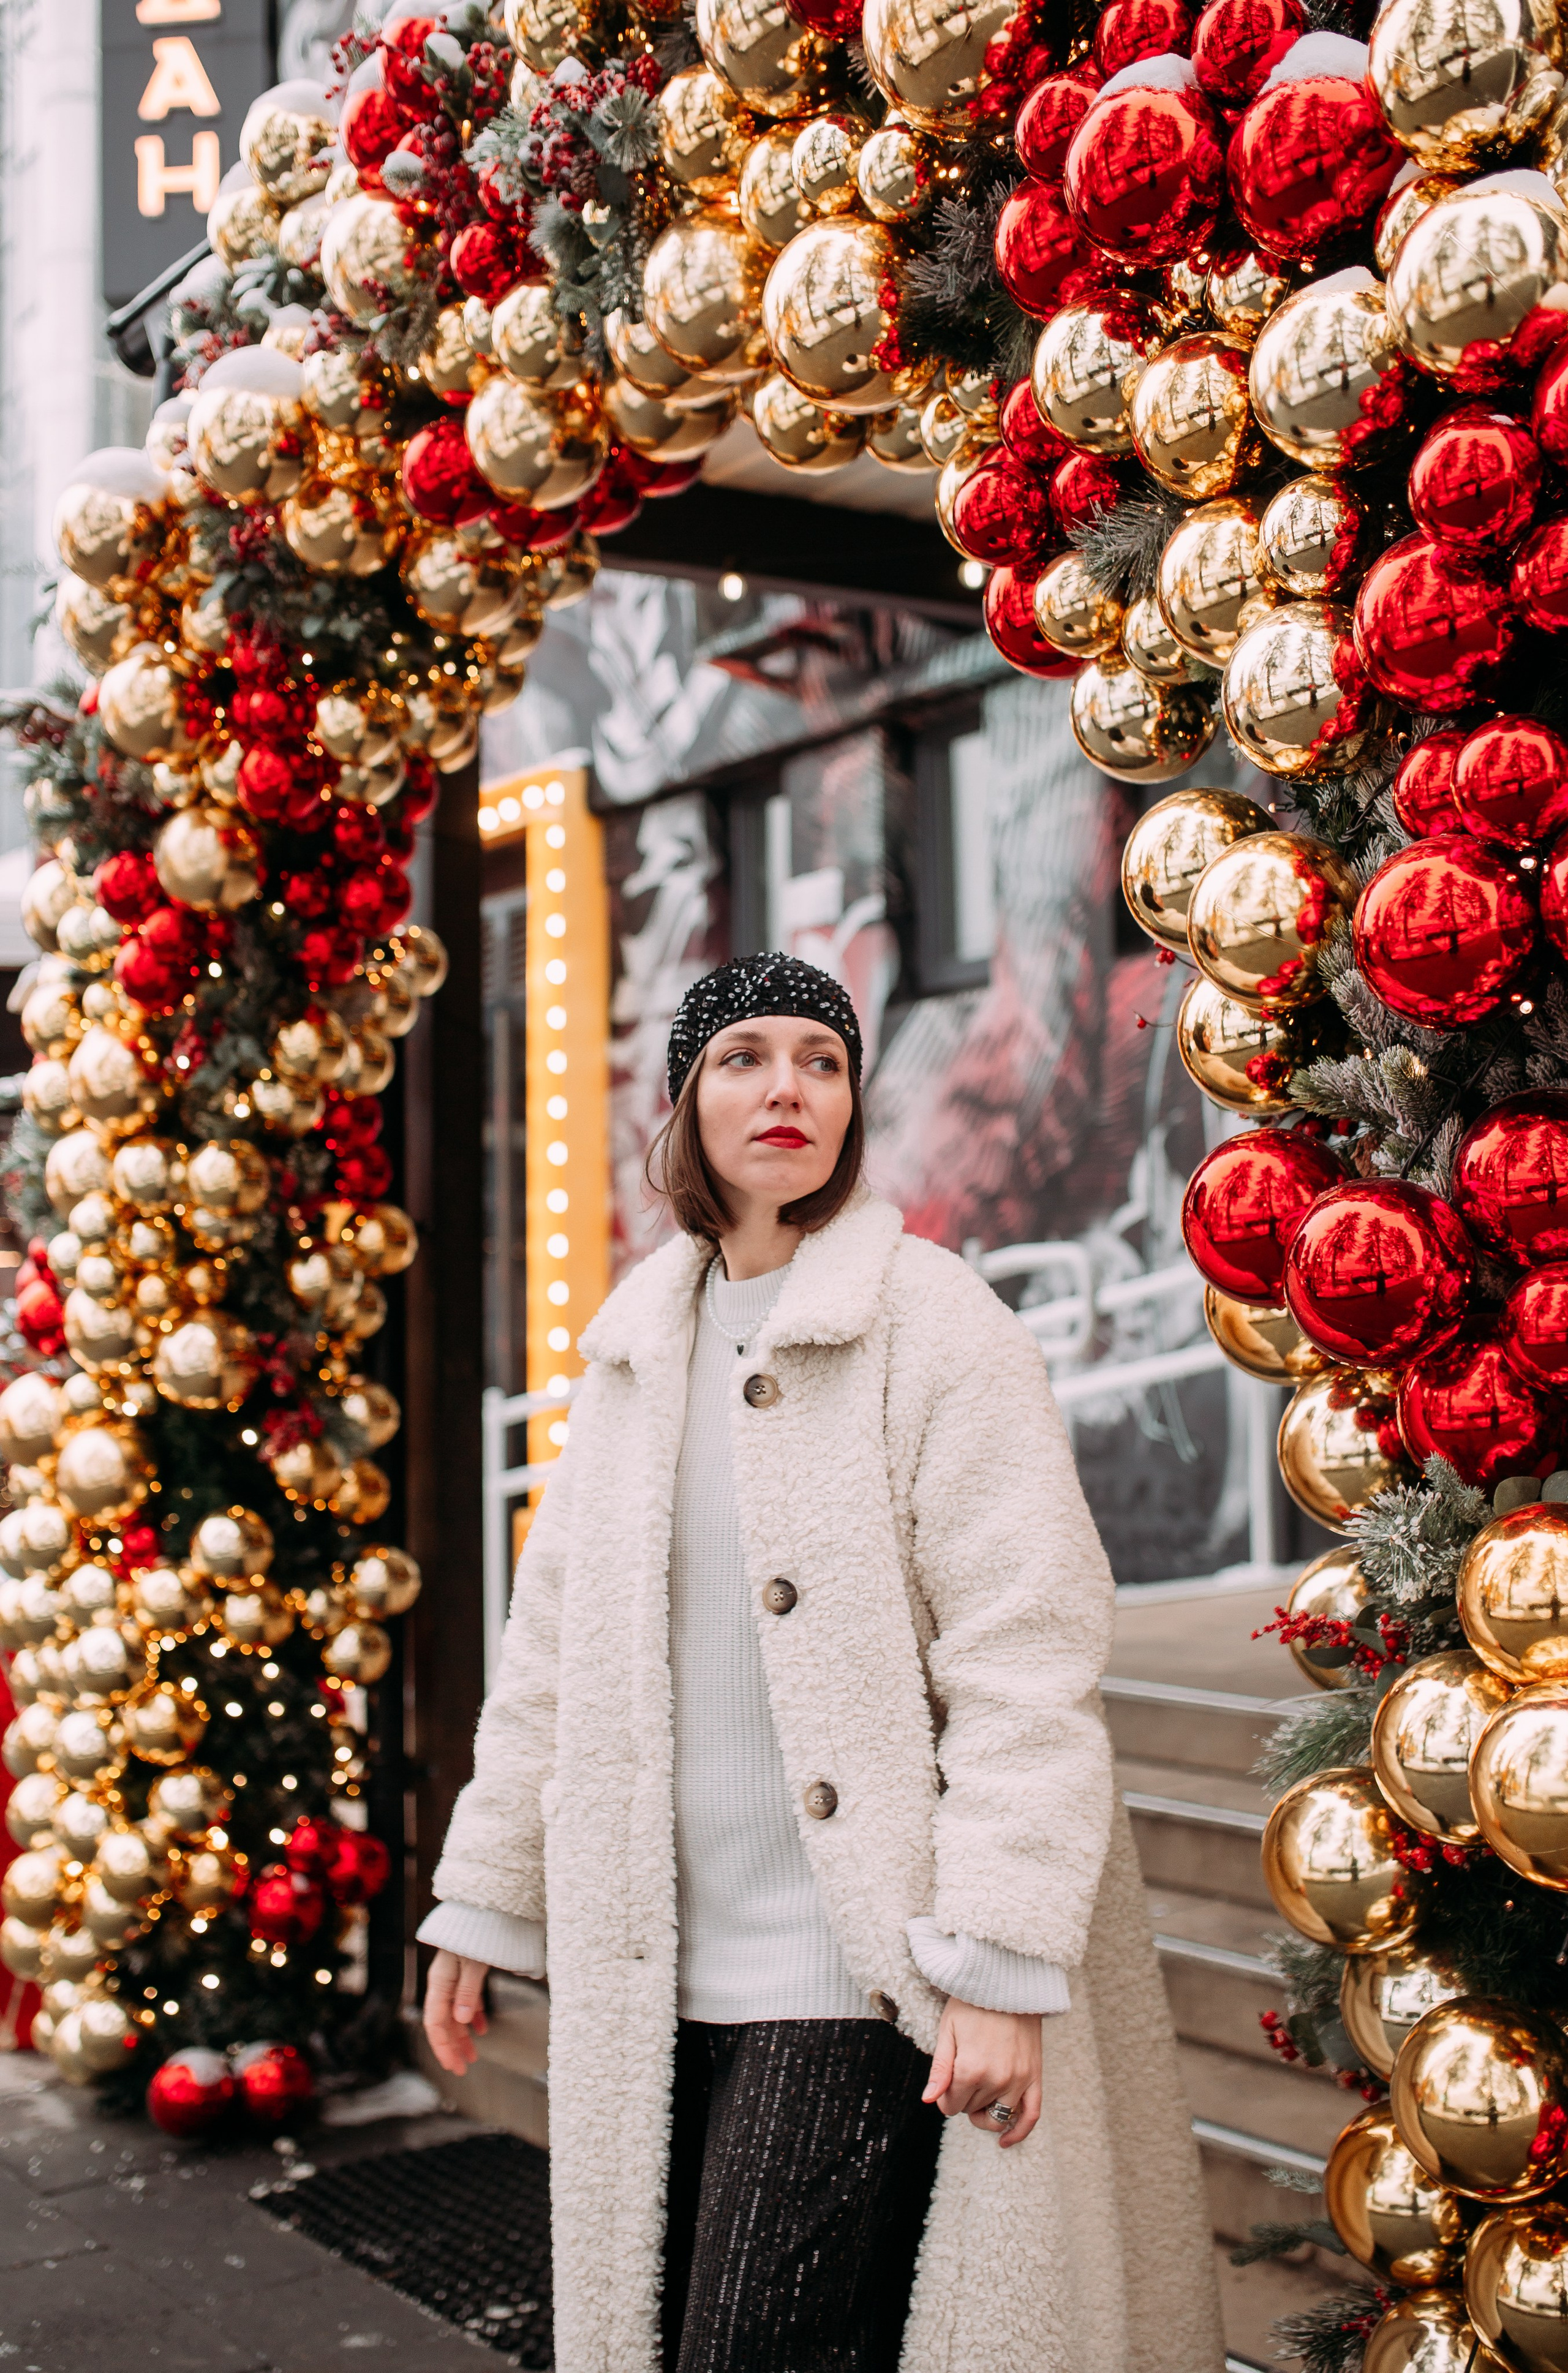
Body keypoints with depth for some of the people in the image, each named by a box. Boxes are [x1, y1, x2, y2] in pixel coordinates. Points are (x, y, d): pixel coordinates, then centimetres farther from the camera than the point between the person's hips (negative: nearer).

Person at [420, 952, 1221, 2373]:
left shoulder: (937, 1326, -7)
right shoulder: (637, 1350, 11)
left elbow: (1026, 1666, -12)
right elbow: (552, 1654, 18)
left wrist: (1004, 1969, -17)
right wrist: (481, 1904, 18)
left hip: (862, 1983, -6)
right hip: (659, 1978, 6)